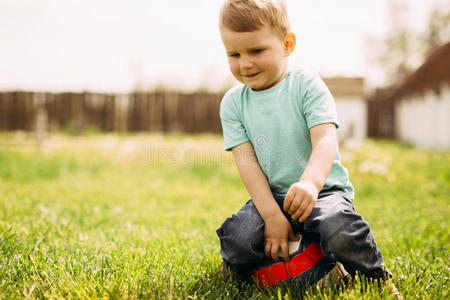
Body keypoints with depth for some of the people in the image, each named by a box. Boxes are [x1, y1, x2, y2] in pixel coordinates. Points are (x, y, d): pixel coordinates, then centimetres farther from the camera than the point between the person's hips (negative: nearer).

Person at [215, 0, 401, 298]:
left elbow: (326, 141, -21)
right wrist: (272, 216, -18)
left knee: (340, 232, -33)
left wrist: (309, 182, -43)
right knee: (238, 239, -25)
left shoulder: (306, 84, -7)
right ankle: (237, 268, 12)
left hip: (323, 190, -2)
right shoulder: (233, 102, 2)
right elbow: (246, 161, -6)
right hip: (270, 196, 3)